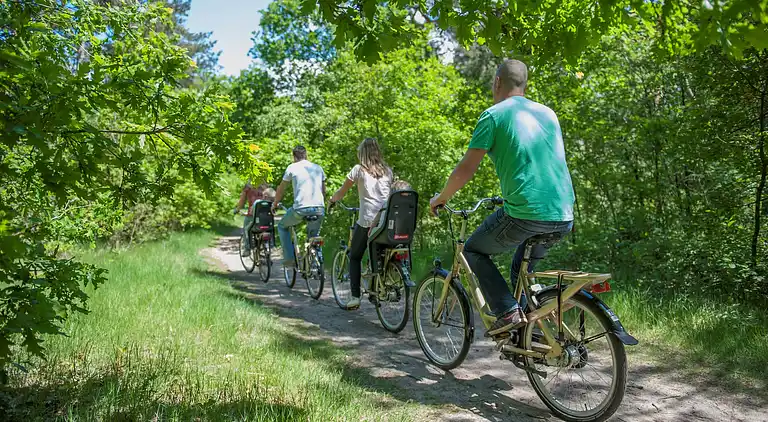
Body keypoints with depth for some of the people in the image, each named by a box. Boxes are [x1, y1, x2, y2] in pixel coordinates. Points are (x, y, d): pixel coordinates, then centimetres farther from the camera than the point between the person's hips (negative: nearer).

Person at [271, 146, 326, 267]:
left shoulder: (292, 167, 5)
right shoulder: (318, 168, 16)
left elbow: (281, 189, 13)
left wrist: (274, 204, 27)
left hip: (301, 208, -4)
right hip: (319, 209, 4)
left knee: (282, 226, 22)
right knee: (314, 237, 24)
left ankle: (289, 258, 14)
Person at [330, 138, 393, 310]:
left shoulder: (359, 169, 2)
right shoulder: (387, 171, 13)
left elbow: (341, 193, 7)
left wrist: (332, 199, 28)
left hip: (367, 220, -4)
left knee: (355, 257, 13)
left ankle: (355, 296, 5)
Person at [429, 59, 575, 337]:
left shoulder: (494, 115, -2)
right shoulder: (548, 113, 17)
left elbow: (466, 169, -5)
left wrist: (441, 198, 12)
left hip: (524, 215, -7)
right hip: (564, 217, 7)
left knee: (473, 251, 16)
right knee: (522, 267, 29)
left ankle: (508, 312, 2)